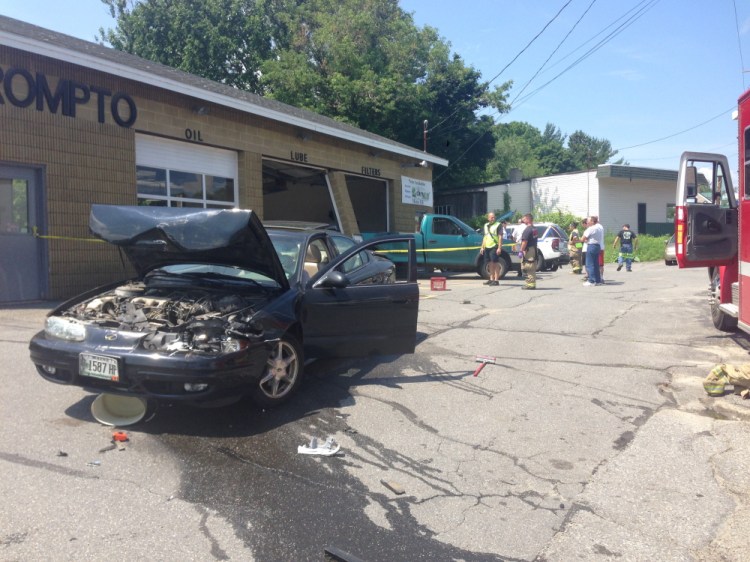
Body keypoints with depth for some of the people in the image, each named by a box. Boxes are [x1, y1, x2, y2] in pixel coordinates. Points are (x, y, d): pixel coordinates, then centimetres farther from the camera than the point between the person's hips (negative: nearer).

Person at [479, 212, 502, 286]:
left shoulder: (498, 225, -3)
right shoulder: (486, 225, 17)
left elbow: (500, 237, -8)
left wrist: (499, 248, -16)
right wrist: (482, 247, 17)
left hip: (494, 247, -7)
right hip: (487, 247, 7)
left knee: (495, 263, -7)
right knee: (490, 264, 11)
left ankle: (496, 280, -6)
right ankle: (491, 279, 18)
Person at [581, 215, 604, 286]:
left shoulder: (591, 228, -15)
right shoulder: (600, 227, 14)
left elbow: (583, 239, -13)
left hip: (591, 246, -9)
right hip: (599, 246, 9)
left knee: (589, 265, -5)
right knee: (596, 264, 15)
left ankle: (591, 281, -8)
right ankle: (598, 280, 18)